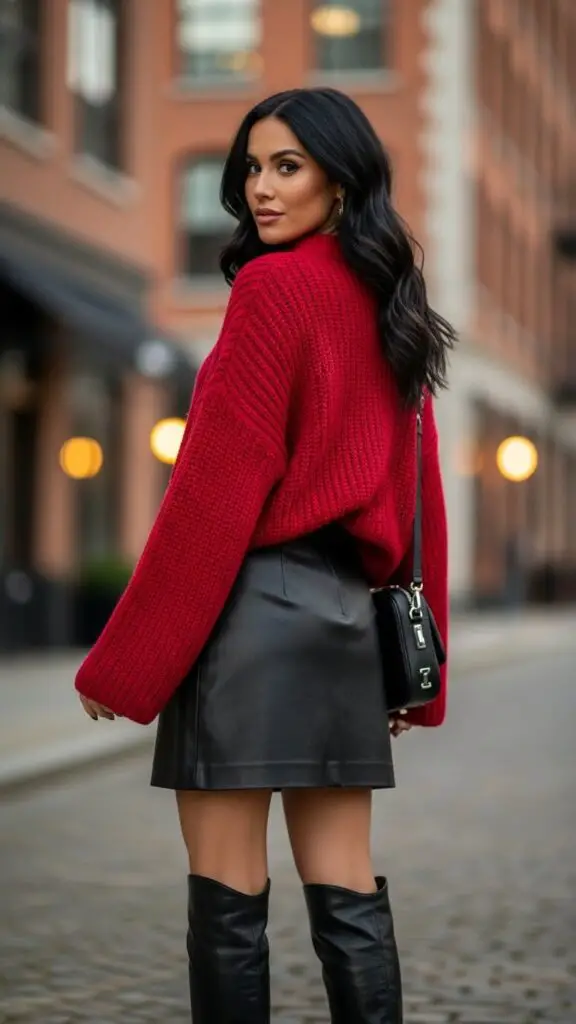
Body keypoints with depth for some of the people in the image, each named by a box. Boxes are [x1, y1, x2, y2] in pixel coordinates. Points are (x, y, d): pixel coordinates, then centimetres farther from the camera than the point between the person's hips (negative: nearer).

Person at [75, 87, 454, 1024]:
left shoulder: (273, 289, -8)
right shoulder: (389, 305, 14)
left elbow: (216, 482, -13)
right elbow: (417, 490, 16)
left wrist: (123, 661, -10)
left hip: (253, 605, -8)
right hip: (349, 613, 8)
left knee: (226, 892, -3)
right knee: (346, 889, 8)